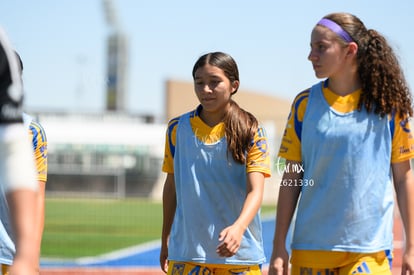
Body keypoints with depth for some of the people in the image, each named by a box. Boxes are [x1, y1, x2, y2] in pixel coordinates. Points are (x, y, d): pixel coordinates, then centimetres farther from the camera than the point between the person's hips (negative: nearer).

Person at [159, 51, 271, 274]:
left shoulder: (250, 132, -3)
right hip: (187, 252, 2)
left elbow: (255, 191, -12)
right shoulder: (178, 129, 6)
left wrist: (238, 227, -31)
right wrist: (165, 241, 16)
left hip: (239, 252, -2)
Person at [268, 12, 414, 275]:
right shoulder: (305, 104, 4)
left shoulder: (388, 104, 0)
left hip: (370, 247, -2)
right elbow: (291, 179, 6)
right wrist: (279, 247, 3)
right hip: (311, 246, 2)